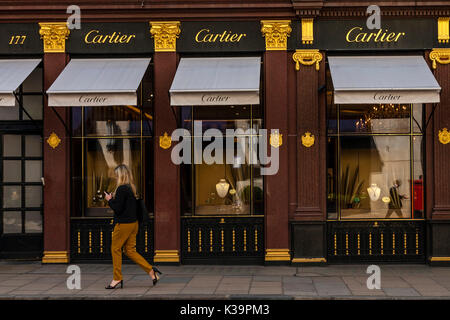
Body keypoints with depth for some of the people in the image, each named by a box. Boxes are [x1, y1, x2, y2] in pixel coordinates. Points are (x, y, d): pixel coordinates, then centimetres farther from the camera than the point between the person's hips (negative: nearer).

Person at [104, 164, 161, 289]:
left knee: (115, 249, 6)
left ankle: (117, 278, 12)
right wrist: (114, 199, 15)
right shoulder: (131, 188, 11)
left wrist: (110, 200, -4)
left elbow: (117, 208, -20)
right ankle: (151, 271, 4)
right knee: (130, 250, 12)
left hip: (124, 224, -9)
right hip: (133, 223, 9)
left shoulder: (122, 189, -18)